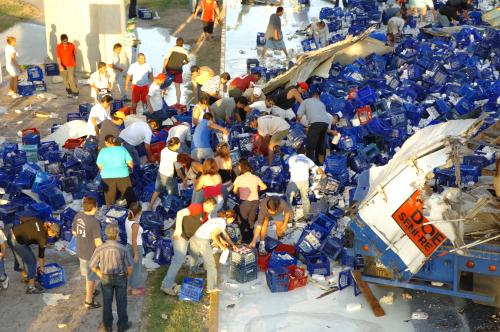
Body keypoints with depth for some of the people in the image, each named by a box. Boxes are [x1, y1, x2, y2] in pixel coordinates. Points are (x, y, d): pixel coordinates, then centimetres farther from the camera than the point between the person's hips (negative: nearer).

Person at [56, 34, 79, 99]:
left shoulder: (72, 45, -5)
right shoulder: (58, 47, -6)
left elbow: (74, 55, 7)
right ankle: (69, 92, 26)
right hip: (63, 66, 2)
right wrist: (60, 66, -20)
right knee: (65, 80, 10)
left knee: (71, 79, -11)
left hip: (71, 65, -2)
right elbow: (58, 57, -9)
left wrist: (75, 63, 14)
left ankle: (75, 93, -4)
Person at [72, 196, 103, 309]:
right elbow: (98, 242, -25)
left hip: (81, 251, 7)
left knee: (88, 273, 28)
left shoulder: (78, 216, -7)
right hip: (91, 254, -7)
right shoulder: (94, 222, -29)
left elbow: (74, 232, 6)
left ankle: (91, 292, 49)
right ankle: (89, 302, 23)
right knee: (91, 277, 10)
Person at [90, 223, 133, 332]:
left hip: (106, 278, 1)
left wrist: (100, 274, 8)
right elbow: (130, 266, -19)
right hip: (120, 278, -1)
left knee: (107, 302, 19)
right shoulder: (123, 249, -26)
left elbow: (93, 266, -10)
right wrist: (128, 276, 3)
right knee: (121, 302, 17)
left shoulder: (100, 249, -21)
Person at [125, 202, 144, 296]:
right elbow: (134, 240, -23)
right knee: (137, 268, 13)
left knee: (132, 266, 26)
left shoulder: (127, 219, -9)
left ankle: (132, 284, 44)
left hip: (129, 246, 8)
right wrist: (136, 254, -16)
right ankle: (134, 289, 29)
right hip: (136, 247, -8)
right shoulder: (135, 224, -31)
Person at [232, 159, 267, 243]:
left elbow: (234, 190, -5)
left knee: (243, 221, 14)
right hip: (255, 201, 4)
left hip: (244, 201, -4)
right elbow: (264, 187, 8)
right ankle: (251, 237, 27)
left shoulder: (239, 178, -11)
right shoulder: (256, 178, -2)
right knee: (251, 220, 20)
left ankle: (245, 239, 16)